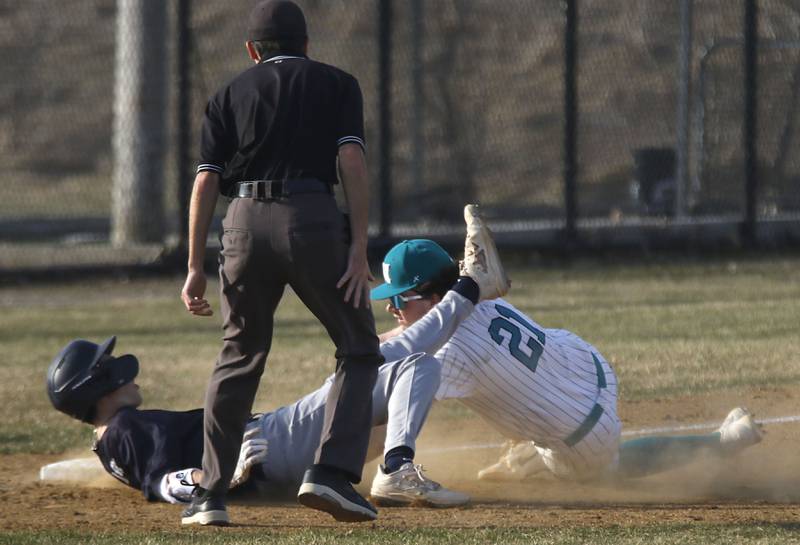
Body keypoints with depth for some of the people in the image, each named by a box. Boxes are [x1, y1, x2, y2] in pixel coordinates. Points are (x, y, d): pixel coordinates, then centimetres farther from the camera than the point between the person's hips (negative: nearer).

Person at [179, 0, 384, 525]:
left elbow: (206, 181, 9)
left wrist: (196, 266, 8)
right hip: (313, 219, -3)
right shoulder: (336, 83, 15)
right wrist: (359, 248, -5)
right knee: (359, 349, 9)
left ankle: (211, 495, 12)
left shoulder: (231, 94, 20)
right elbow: (351, 159, -1)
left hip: (246, 224, 3)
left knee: (239, 358, 16)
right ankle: (332, 472, -10)